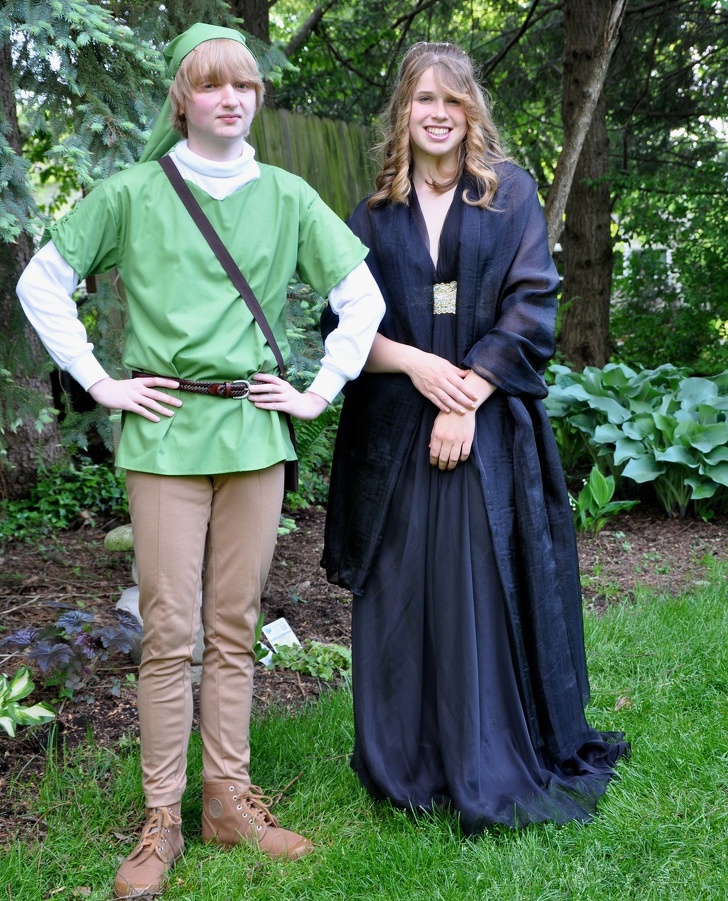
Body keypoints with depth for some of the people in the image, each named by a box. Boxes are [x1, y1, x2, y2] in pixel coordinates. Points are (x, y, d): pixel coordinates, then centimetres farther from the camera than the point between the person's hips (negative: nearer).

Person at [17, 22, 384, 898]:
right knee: (169, 634, -1)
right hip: (166, 434, -2)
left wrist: (321, 391, 5)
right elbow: (42, 282, 6)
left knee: (234, 630, 9)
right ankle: (161, 820, 11)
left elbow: (363, 297, 11)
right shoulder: (132, 193, 2)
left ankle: (229, 801, 21)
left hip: (254, 432, 2)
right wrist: (99, 381, 0)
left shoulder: (286, 196, 7)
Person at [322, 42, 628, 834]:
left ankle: (494, 770, 11)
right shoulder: (374, 213, 10)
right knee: (403, 598, 4)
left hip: (491, 431, -2)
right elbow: (344, 322, 6)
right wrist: (416, 364, -11)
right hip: (393, 434, 2)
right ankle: (408, 766, 17)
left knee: (487, 594, -2)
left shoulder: (510, 194, 5)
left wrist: (469, 396, -13)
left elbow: (531, 310, -3)